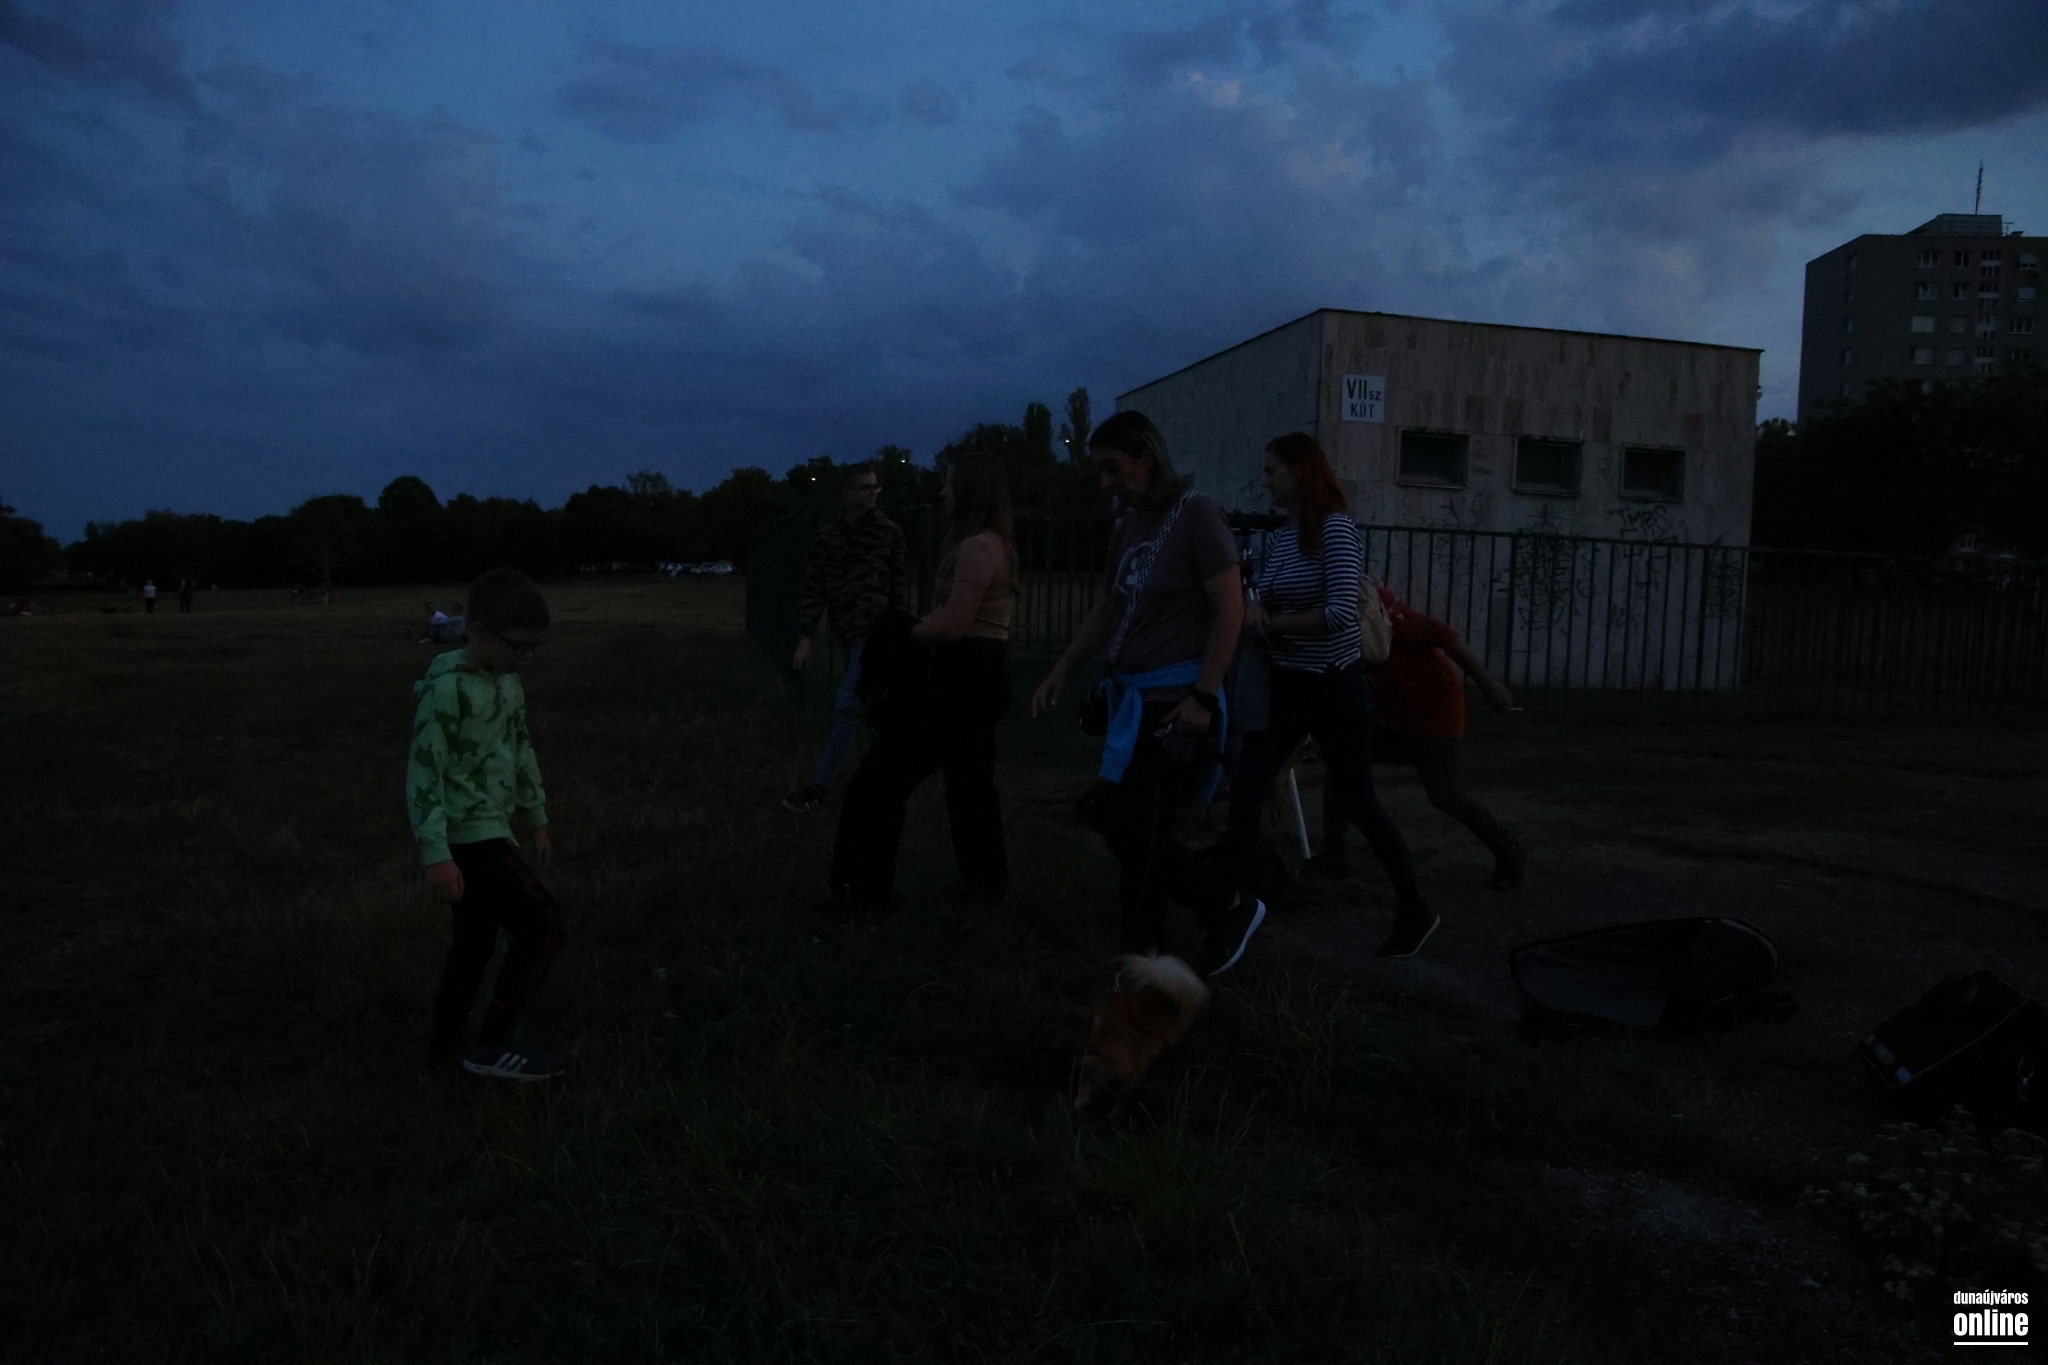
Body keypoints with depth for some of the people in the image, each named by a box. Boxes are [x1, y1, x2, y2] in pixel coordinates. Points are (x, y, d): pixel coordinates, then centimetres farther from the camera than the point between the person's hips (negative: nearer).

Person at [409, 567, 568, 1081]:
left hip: (486, 830, 9)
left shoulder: (505, 682, 7)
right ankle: (492, 1045, 0)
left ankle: (444, 1045, 31)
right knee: (547, 924, -10)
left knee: (476, 942, 17)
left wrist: (538, 821, 22)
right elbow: (422, 772, -20)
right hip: (466, 839, -9)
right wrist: (436, 855, -22)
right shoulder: (446, 689, -19)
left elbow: (520, 751, 18)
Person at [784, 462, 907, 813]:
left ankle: (820, 786, -9)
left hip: (873, 633, -4)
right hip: (846, 634, 4)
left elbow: (897, 586, 0)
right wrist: (805, 638, -6)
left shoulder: (889, 533, -5)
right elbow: (814, 588, 0)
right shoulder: (827, 535, 2)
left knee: (846, 706, -12)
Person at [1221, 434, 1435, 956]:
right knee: (1246, 790, -2)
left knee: (1356, 799, 4)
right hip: (1288, 683, 7)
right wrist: (1256, 611, -9)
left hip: (1336, 685, -7)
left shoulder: (1336, 529, -16)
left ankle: (1415, 911, 22)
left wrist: (1269, 621, -16)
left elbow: (1340, 613, -25)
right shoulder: (1278, 537, 7)